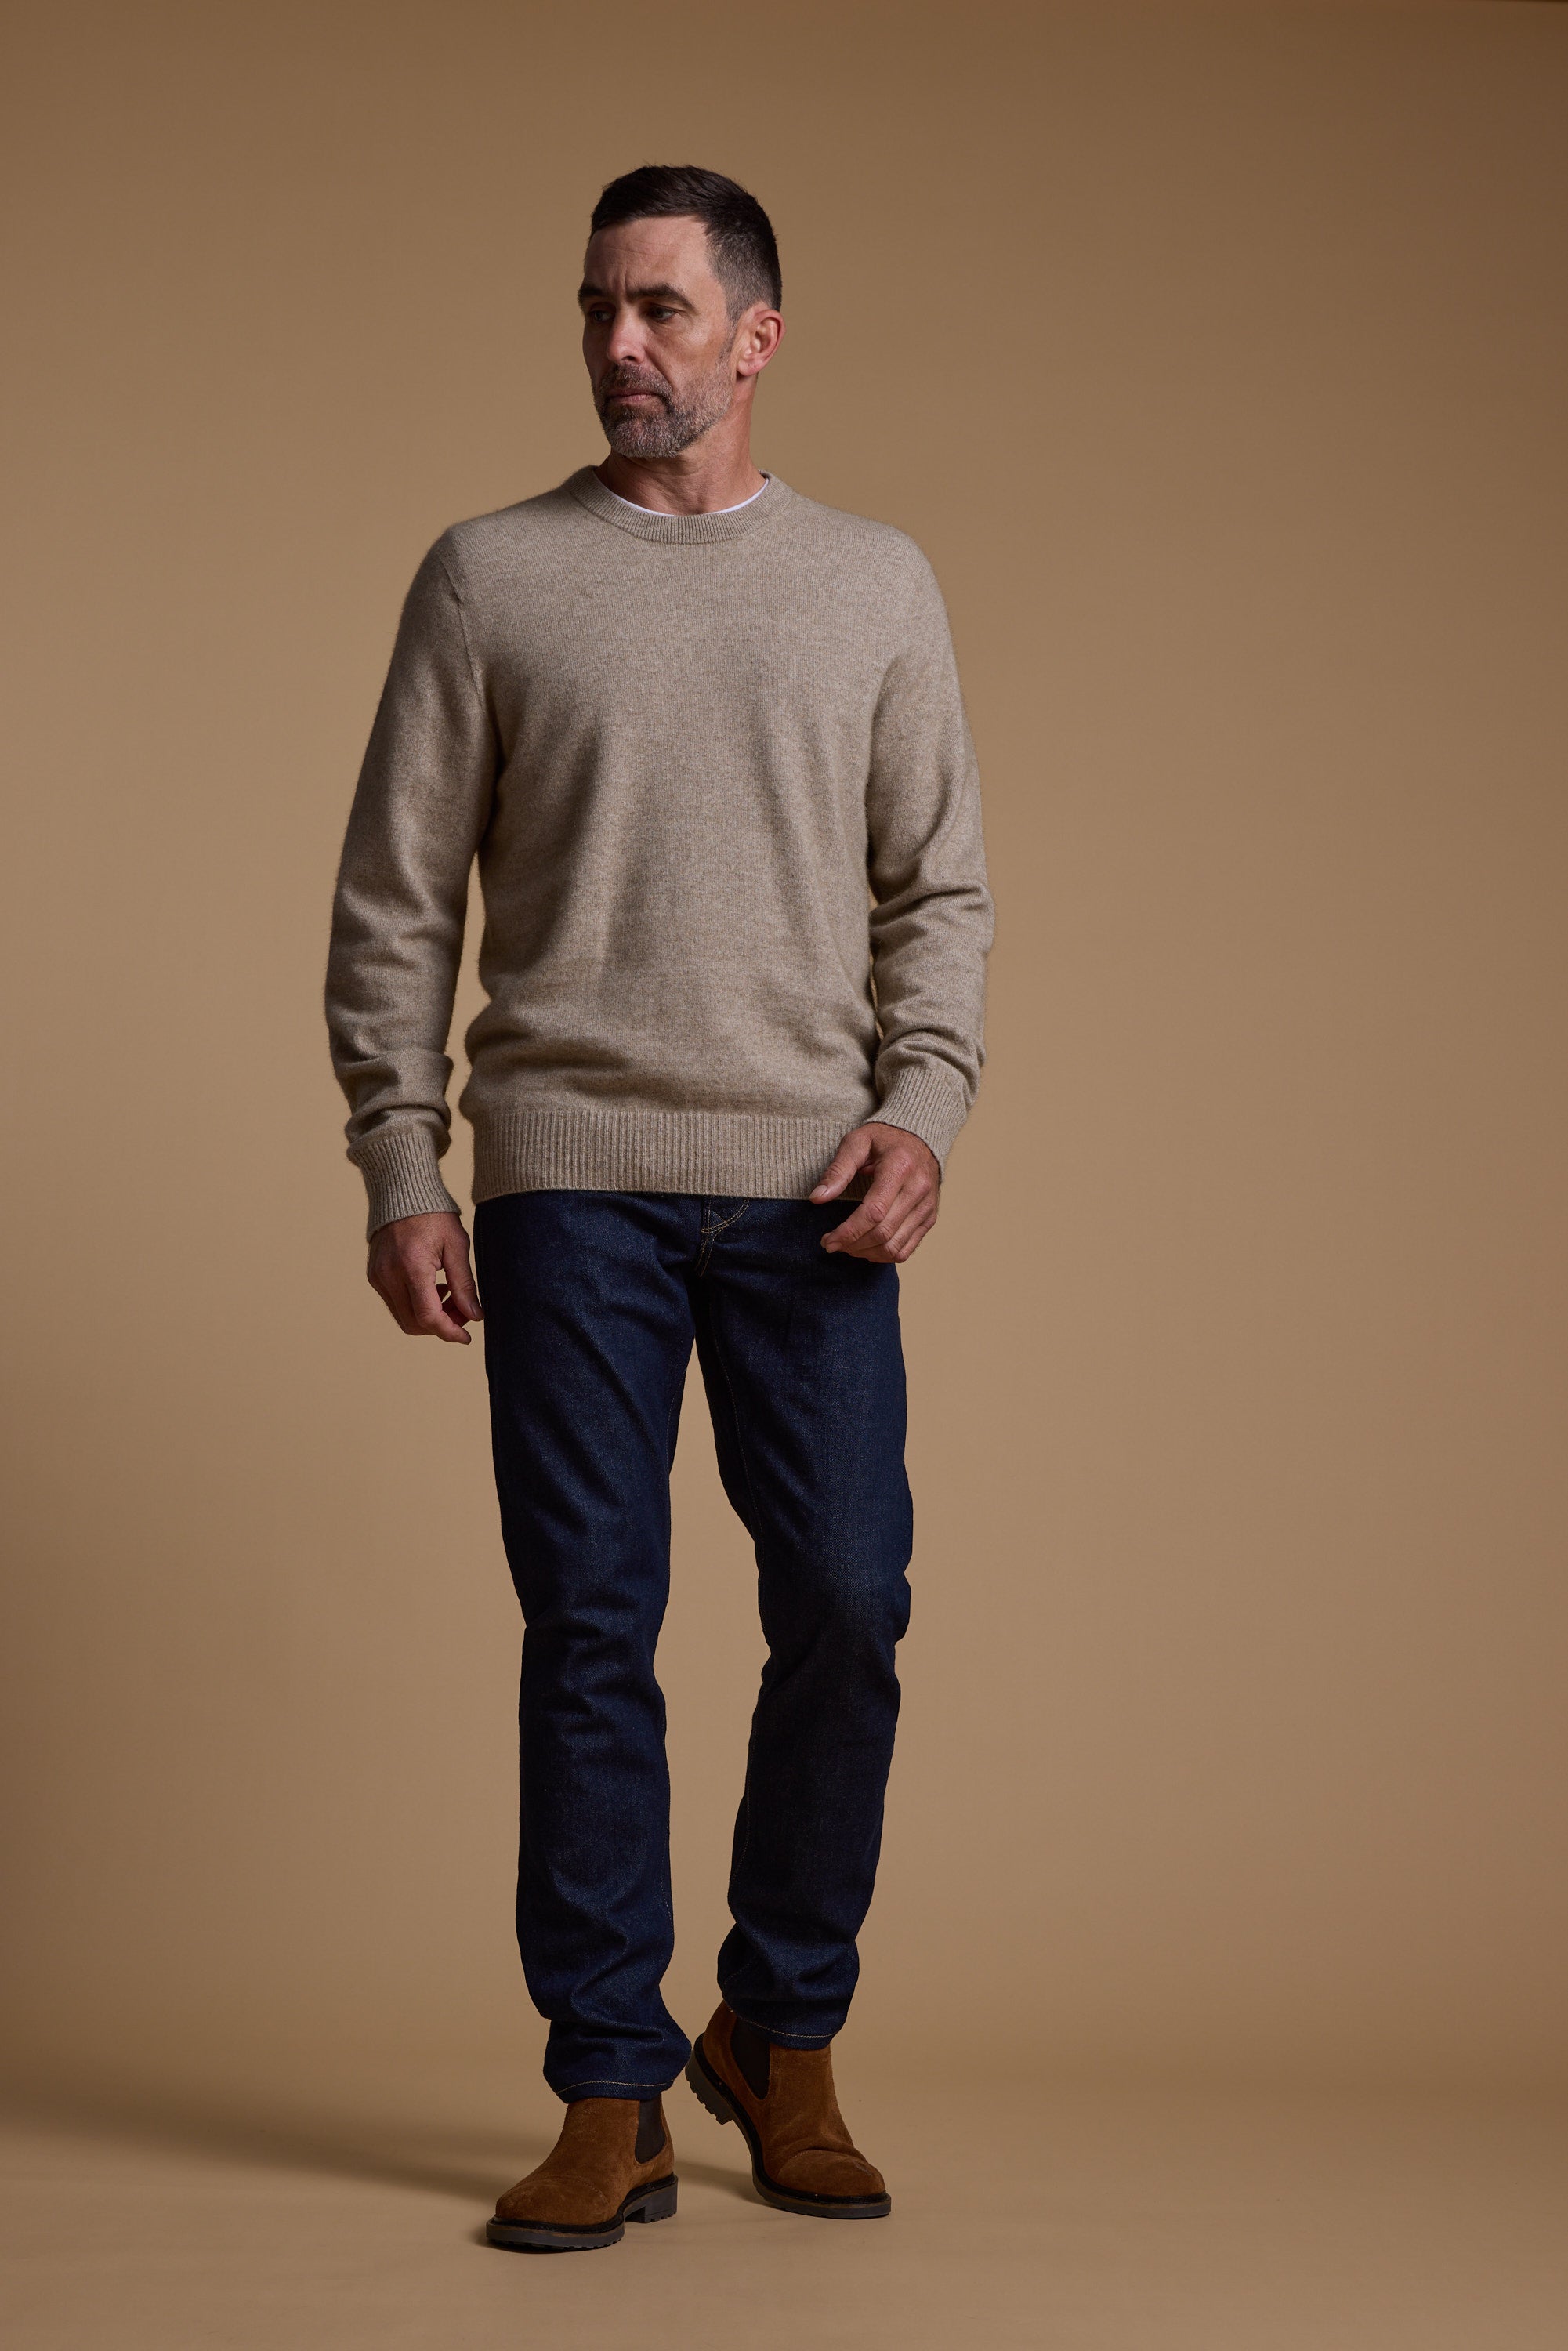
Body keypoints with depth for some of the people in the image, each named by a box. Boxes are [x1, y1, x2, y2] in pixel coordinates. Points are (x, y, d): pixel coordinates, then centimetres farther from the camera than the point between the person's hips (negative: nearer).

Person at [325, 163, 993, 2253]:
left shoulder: (877, 585, 13)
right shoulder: (488, 576, 9)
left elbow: (942, 886, 11)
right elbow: (395, 902, 6)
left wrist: (924, 1099, -5)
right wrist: (400, 1169, -1)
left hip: (811, 1181, 1)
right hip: (571, 1178, -1)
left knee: (846, 1614, 0)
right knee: (590, 1633, 0)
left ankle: (783, 2043, 21)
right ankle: (613, 2094, 13)